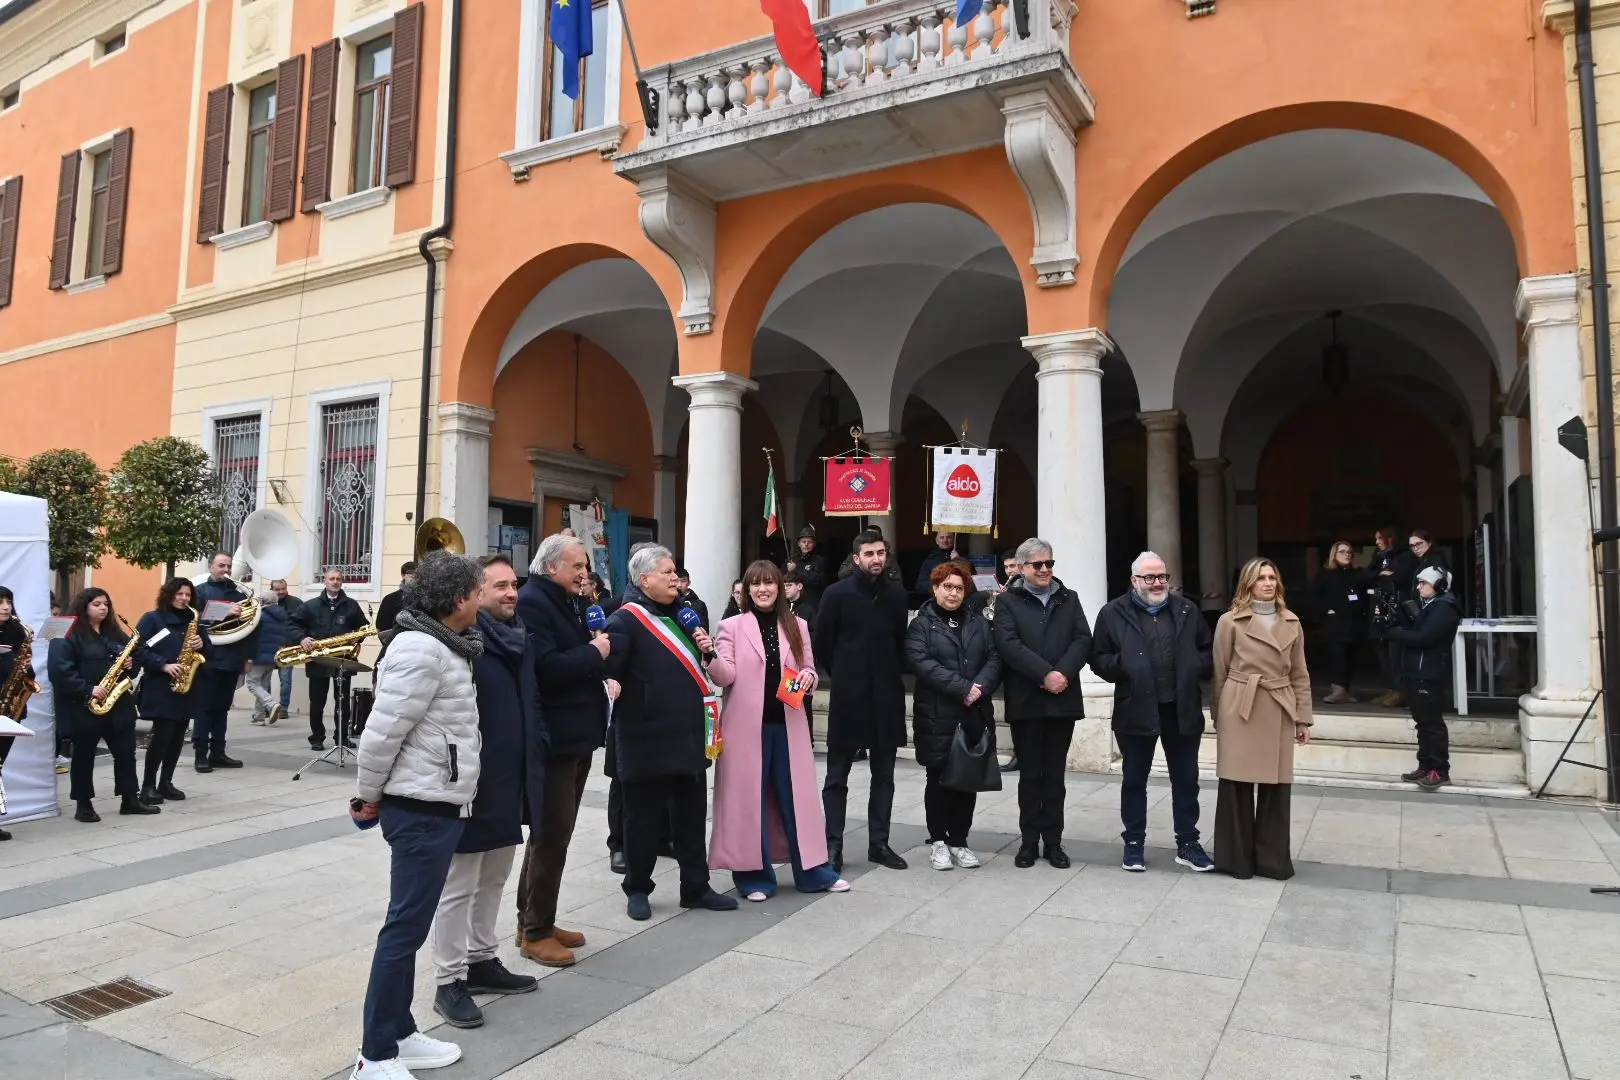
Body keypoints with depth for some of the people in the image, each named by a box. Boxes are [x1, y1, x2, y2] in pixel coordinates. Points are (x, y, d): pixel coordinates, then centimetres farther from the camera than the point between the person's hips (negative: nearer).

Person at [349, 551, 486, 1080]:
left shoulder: (443, 646, 11)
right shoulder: (421, 648, -20)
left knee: (410, 925, 17)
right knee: (405, 927, -1)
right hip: (421, 809, -10)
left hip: (436, 805, 10)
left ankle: (399, 1034, 29)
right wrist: (369, 796, -9)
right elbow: (382, 731, -21)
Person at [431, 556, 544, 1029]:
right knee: (458, 886, 4)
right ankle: (450, 981, 16)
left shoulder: (520, 638, 10)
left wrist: (534, 761, 14)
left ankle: (481, 960, 34)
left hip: (510, 779, 9)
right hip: (472, 782, -8)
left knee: (494, 878, 20)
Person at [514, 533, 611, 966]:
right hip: (553, 735, -10)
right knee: (552, 834, -3)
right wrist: (593, 654, -17)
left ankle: (536, 919, 28)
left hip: (577, 733, 10)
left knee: (552, 832, 17)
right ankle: (535, 931, 11)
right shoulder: (532, 602, -15)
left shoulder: (570, 601, 15)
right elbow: (543, 667, -27)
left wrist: (598, 650, 0)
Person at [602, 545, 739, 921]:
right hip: (647, 737, -7)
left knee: (691, 813, 14)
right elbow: (609, 667, -21)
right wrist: (613, 683, -41)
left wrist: (705, 649, 5)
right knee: (644, 816, 6)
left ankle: (696, 886, 25)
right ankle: (637, 889, 22)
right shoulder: (626, 619, -10)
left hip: (688, 733, 7)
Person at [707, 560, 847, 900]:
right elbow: (725, 677, -9)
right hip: (747, 726, -3)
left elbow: (809, 671, 14)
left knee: (797, 795, 10)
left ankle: (814, 871, 21)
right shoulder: (732, 626, -1)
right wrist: (710, 655, -27)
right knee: (748, 798, 3)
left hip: (788, 724, 3)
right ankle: (754, 876, 15)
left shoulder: (797, 626, 9)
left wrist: (809, 677, -9)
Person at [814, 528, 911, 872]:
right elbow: (823, 643, 0)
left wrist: (891, 675, 7)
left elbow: (901, 641, 13)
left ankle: (879, 843, 20)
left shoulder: (896, 594, 3)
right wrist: (843, 676, 6)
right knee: (837, 777, 3)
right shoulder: (837, 593, -6)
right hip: (848, 696, -3)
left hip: (887, 696, 3)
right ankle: (833, 846, 10)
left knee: (883, 776, 10)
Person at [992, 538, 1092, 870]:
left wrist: (1063, 672, -15)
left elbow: (1083, 640, 1)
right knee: (1030, 775, 6)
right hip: (1026, 701, -2)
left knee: (1055, 775, 9)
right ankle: (1029, 841, 15)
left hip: (1063, 699, 3)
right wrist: (1044, 674, -19)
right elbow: (1008, 644, -12)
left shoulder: (1069, 599, 13)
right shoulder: (1007, 601, 1)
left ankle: (1053, 841, 17)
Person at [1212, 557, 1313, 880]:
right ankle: (1238, 857, 14)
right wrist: (1218, 715, 3)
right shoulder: (1230, 622, -2)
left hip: (1278, 713, 3)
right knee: (1238, 785, 2)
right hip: (1239, 711, -3)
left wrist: (1303, 718, 7)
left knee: (1277, 787, 6)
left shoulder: (1291, 623, 10)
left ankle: (1273, 858, 18)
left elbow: (1299, 674, 12)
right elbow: (1219, 673, 2)